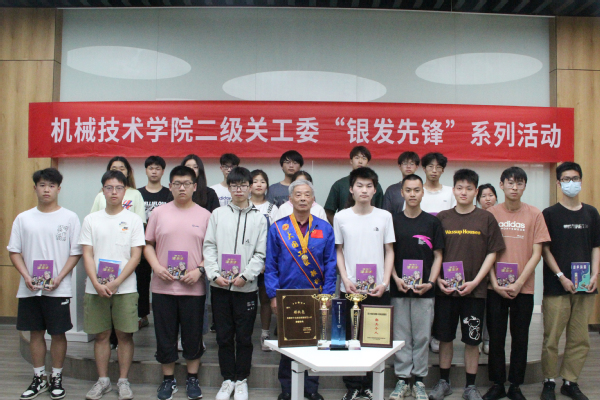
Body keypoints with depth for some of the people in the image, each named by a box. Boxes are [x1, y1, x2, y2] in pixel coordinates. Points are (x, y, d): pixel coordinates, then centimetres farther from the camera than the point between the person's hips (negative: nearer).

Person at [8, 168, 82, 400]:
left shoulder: (70, 218, 0)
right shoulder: (23, 218, 7)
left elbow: (75, 252, -2)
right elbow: (14, 251, 7)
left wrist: (59, 278, -13)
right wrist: (26, 276, -8)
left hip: (59, 289, -2)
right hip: (30, 288, 3)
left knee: (58, 333, 4)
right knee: (36, 332, 11)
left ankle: (56, 379, 20)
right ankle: (39, 379, 24)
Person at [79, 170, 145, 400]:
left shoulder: (133, 220, 2)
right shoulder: (91, 220, 7)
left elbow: (136, 256, -3)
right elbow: (87, 254, 3)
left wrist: (115, 283, -12)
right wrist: (97, 284, -11)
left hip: (125, 288, -2)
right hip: (96, 288, 2)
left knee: (125, 335, 2)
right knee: (101, 335, 9)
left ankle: (123, 381, 15)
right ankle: (102, 381, 22)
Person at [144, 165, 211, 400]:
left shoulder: (204, 215, 3)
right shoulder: (159, 213, 6)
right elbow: (148, 244, 9)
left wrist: (199, 270, -10)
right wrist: (156, 266, -7)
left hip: (194, 287, -1)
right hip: (163, 286, 1)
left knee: (193, 335, 8)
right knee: (165, 335, 8)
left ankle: (192, 378, 24)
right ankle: (168, 379, 24)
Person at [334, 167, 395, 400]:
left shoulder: (384, 216, 2)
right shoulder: (341, 217, 2)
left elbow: (389, 251, 5)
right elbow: (338, 251, 6)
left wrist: (385, 282, -6)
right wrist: (346, 280, -6)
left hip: (378, 290, 1)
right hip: (350, 288, 0)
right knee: (349, 337, 5)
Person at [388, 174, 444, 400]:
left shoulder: (432, 222, 5)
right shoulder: (393, 221, 4)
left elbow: (437, 256, 5)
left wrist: (430, 282, -7)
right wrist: (396, 279, -8)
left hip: (424, 289, 0)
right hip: (398, 289, 0)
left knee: (422, 337, 6)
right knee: (401, 337, 5)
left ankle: (419, 381, 17)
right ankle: (402, 379, 16)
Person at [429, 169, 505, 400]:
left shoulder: (486, 219, 0)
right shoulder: (442, 218, 4)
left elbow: (492, 253, 0)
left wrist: (475, 282, -8)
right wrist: (438, 279, -5)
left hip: (474, 289, -1)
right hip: (446, 288, 1)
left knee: (472, 339, 5)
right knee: (445, 337, 9)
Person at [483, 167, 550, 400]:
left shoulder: (534, 214, 0)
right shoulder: (490, 214, 1)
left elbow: (536, 253, -2)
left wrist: (519, 283, -10)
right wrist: (495, 283, -8)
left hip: (523, 288, 0)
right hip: (495, 288, 0)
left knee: (520, 338, 7)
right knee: (496, 337, 7)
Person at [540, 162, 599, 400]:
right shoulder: (550, 214, 1)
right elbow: (545, 250, -2)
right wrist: (561, 277, -10)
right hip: (556, 286, -3)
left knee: (580, 339, 6)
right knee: (552, 338, -1)